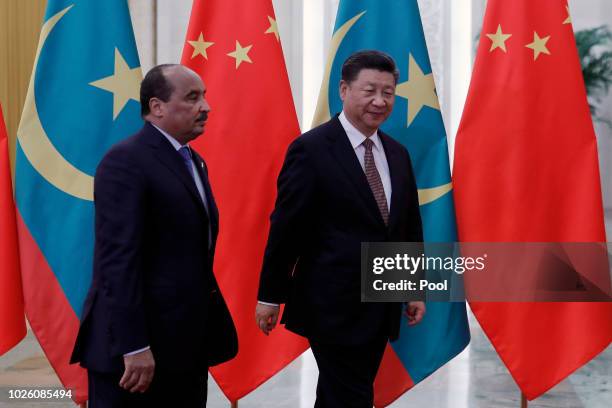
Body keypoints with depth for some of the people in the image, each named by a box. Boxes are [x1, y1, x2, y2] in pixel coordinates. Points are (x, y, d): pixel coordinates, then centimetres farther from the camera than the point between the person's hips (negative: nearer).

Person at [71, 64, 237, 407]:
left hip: (187, 342, 9)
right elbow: (118, 258, -20)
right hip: (137, 346, -9)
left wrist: (209, 329, 13)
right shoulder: (126, 161, -13)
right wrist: (133, 347, -24)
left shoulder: (193, 161, 15)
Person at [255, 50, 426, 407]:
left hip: (382, 306, 7)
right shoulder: (311, 149, -11)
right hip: (334, 306, -6)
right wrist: (270, 295, -7)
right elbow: (285, 228, -10)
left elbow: (410, 226, 16)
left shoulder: (398, 154, 10)